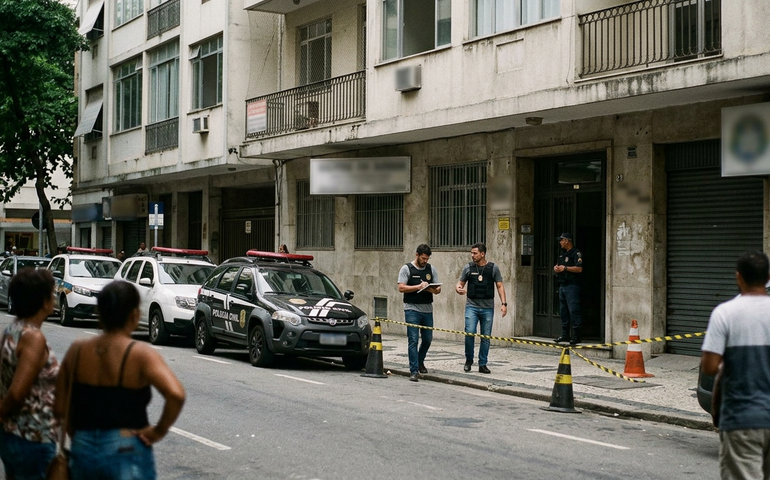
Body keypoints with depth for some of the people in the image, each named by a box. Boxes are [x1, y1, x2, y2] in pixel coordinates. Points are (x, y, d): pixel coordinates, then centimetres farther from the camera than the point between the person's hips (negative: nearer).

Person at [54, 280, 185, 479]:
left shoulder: (77, 351, 1)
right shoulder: (141, 354, -12)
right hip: (127, 453, -5)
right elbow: (176, 394, -27)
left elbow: (61, 408, 5)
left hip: (82, 450, 5)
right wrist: (159, 431, -13)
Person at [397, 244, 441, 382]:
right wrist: (418, 286, -19)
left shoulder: (431, 269, 11)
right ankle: (414, 371, -8)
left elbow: (438, 289, 10)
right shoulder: (406, 269, 0)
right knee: (413, 340, -8)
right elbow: (401, 288, -9)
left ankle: (420, 362, 37)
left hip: (427, 309, 5)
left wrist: (431, 289, -13)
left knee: (427, 339, 12)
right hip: (412, 309, -4)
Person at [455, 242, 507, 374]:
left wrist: (504, 303, -5)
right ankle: (469, 360, 7)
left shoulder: (493, 268, 3)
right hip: (472, 306, 0)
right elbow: (460, 283, 11)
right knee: (469, 332, -14)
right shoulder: (468, 268, 5)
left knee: (486, 336, 3)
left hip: (488, 308, 0)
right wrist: (458, 288, -14)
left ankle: (482, 364, 13)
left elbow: (500, 286, 4)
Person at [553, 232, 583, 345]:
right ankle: (565, 335, 17)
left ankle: (576, 336, -10)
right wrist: (556, 267, 6)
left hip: (572, 286, -9)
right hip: (562, 285, 10)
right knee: (563, 311, 11)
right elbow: (558, 264, 29)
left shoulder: (576, 253, -10)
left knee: (573, 310, -11)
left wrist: (565, 268, -16)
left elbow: (579, 269, -20)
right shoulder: (562, 253, 18)